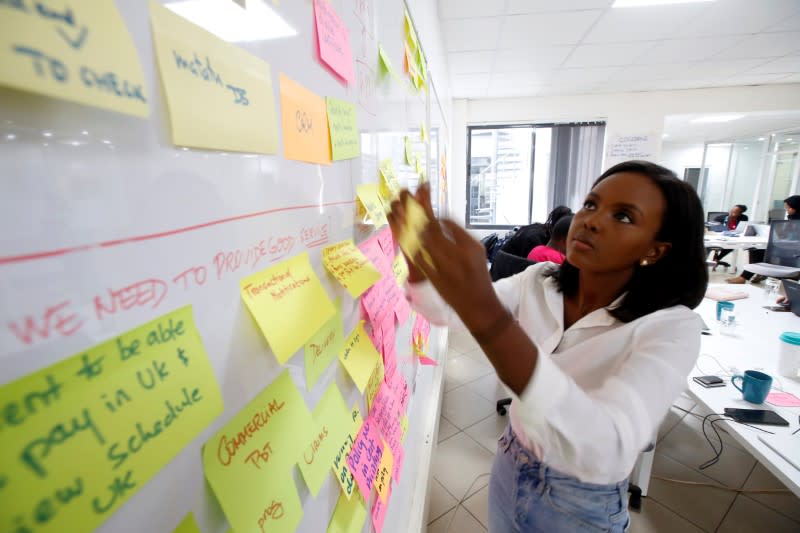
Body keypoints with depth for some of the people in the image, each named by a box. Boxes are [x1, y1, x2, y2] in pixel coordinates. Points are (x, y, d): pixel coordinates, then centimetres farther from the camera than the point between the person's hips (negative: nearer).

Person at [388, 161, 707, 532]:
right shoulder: (539, 282, -10)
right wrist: (418, 256, -39)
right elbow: (443, 309, -18)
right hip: (510, 469, 4)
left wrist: (485, 315, -54)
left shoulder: (672, 328, -25)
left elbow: (608, 453, -42)